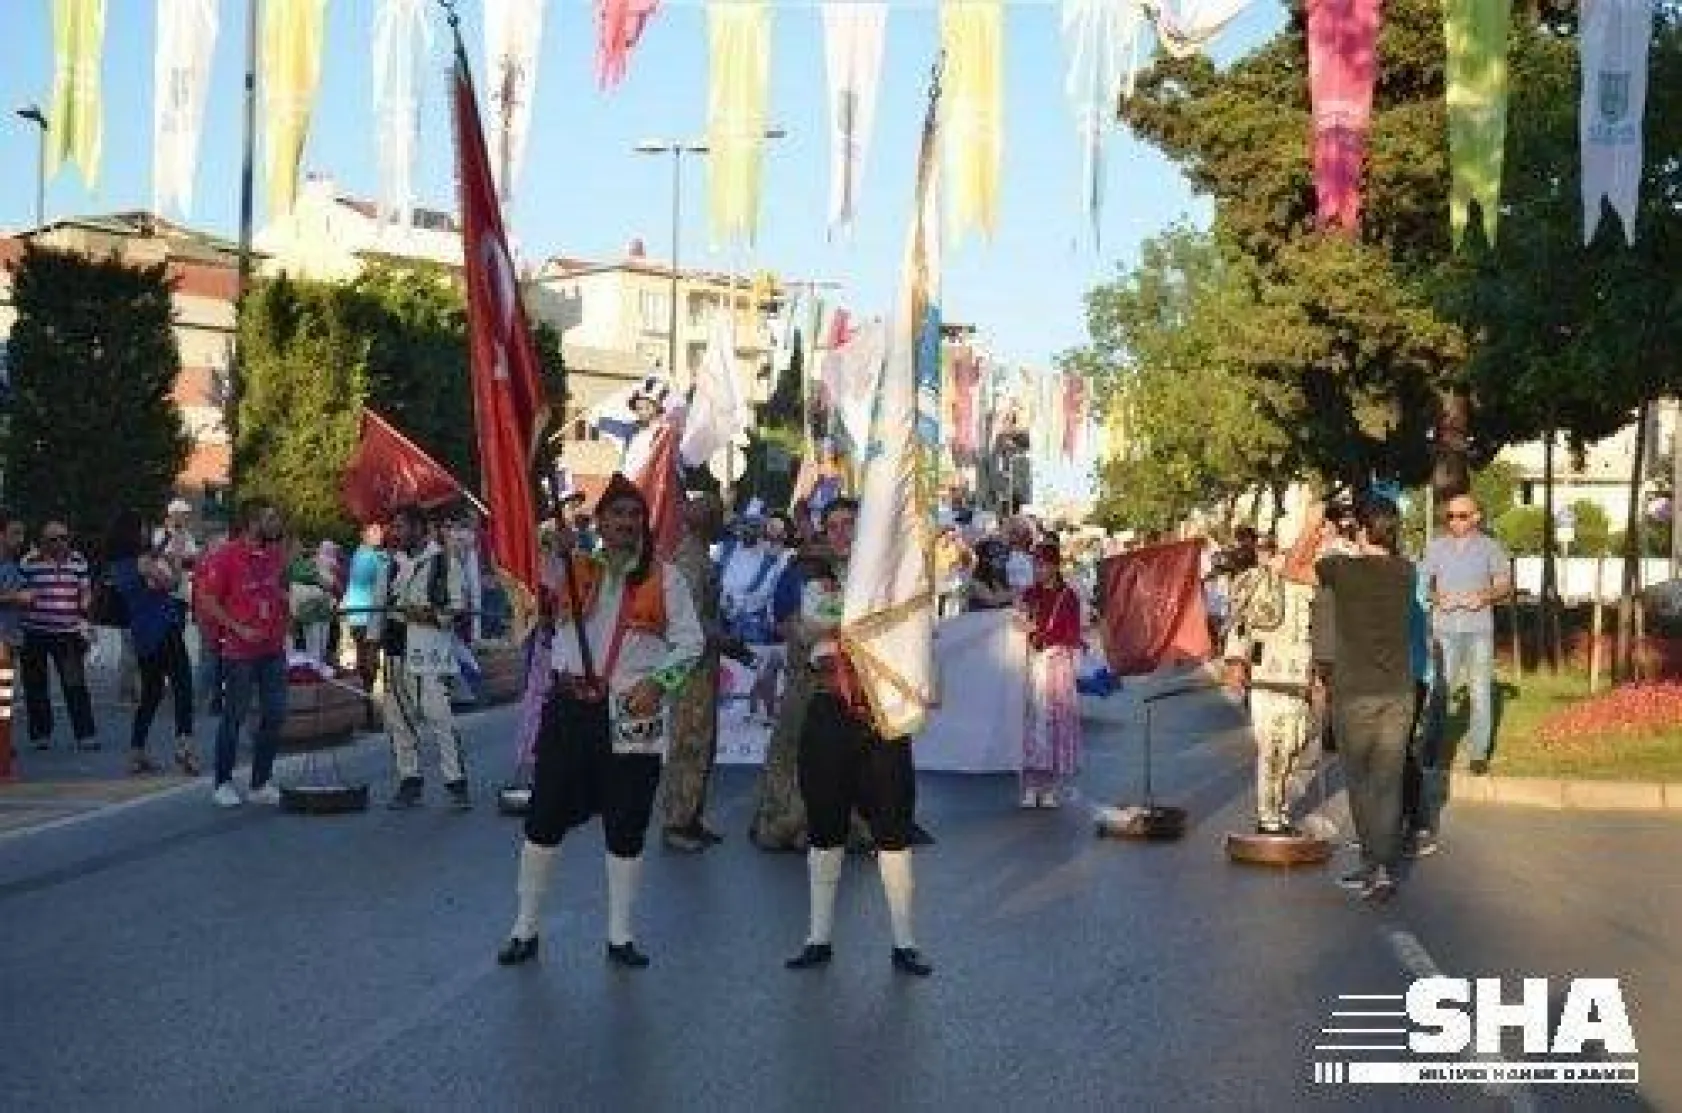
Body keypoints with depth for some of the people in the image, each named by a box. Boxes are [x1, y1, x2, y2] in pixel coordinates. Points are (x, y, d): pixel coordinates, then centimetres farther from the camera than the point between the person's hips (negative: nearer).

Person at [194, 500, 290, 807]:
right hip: (240, 651, -6)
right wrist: (238, 628, -16)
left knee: (274, 715, 7)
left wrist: (285, 621, 10)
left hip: (274, 649, 6)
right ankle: (223, 784, 14)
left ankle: (262, 784, 18)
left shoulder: (276, 554, 9)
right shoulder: (226, 556, -10)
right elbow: (205, 598, -12)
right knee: (234, 717, 1)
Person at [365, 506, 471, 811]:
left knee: (439, 718, -12)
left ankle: (456, 783, -7)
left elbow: (457, 607, -3)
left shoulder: (443, 562, -1)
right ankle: (410, 782, 17)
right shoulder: (392, 567, 17)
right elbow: (378, 607, 19)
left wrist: (432, 615, -18)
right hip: (396, 653, 7)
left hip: (429, 654, -7)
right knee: (398, 719, 8)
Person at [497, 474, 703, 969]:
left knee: (627, 827, 5)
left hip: (632, 716, -1)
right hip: (570, 708, 1)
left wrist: (659, 682, -12)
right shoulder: (571, 569, 7)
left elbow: (691, 642, 3)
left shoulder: (664, 578, 3)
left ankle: (620, 936, 18)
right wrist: (552, 538, -18)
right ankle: (525, 928, 17)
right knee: (545, 817, 4)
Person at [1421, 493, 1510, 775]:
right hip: (1445, 628, 1)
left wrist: (1485, 596, -14)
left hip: (1479, 628, 0)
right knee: (1439, 688, -3)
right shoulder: (1436, 547, 9)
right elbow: (1421, 583, 7)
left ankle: (1479, 752, 7)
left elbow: (1504, 584, 6)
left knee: (1481, 690, 1)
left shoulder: (1490, 547, 6)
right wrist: (1438, 598, -13)